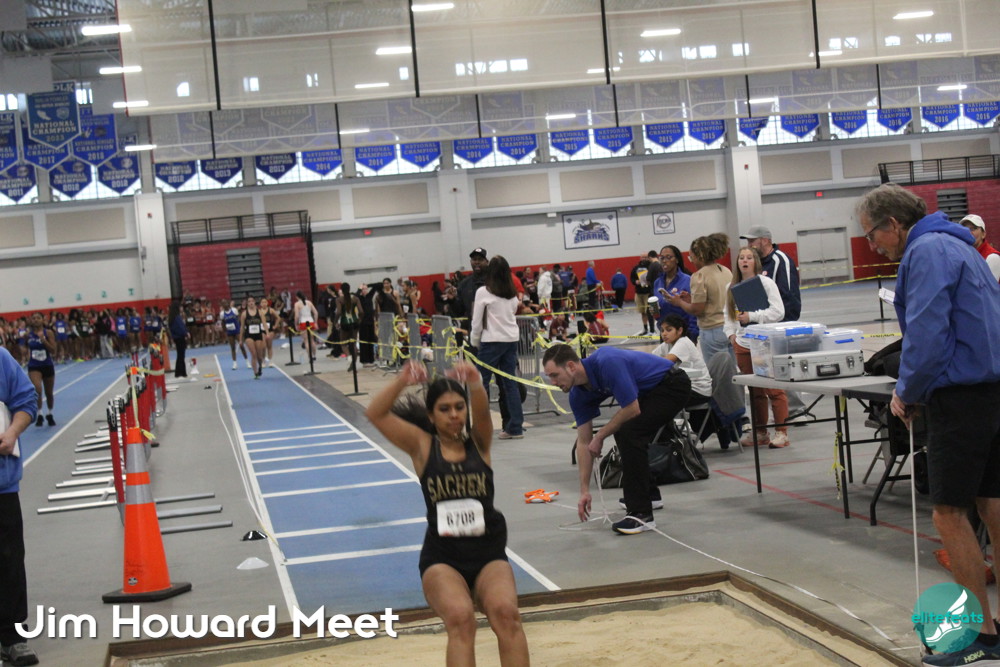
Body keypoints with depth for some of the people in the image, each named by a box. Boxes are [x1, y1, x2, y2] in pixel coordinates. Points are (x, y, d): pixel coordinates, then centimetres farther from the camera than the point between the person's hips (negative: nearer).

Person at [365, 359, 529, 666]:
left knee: (506, 612, -28)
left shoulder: (478, 443, 4)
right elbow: (374, 414, -8)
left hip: (488, 552, 1)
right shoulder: (423, 446, 3)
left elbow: (482, 413, -18)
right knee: (460, 617, -30)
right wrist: (402, 382, -26)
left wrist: (475, 384, -40)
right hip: (441, 558, -1)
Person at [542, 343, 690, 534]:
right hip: (652, 390, 9)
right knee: (623, 433, 18)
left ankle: (641, 514, -19)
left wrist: (600, 436, -12)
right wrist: (584, 491, 1)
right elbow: (584, 442, 2)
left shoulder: (607, 364, -30)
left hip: (673, 383, -9)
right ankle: (649, 494, 36)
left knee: (630, 433, -21)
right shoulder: (578, 394, -3)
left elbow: (632, 409, -26)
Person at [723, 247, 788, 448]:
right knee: (754, 391, 11)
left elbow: (778, 311, -12)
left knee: (774, 390, -4)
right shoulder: (733, 287, 9)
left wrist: (752, 316, -18)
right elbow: (728, 314, 19)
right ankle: (759, 433, 19)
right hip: (743, 345, 5)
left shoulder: (766, 282, -5)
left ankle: (781, 432, 2)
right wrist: (731, 332, 3)